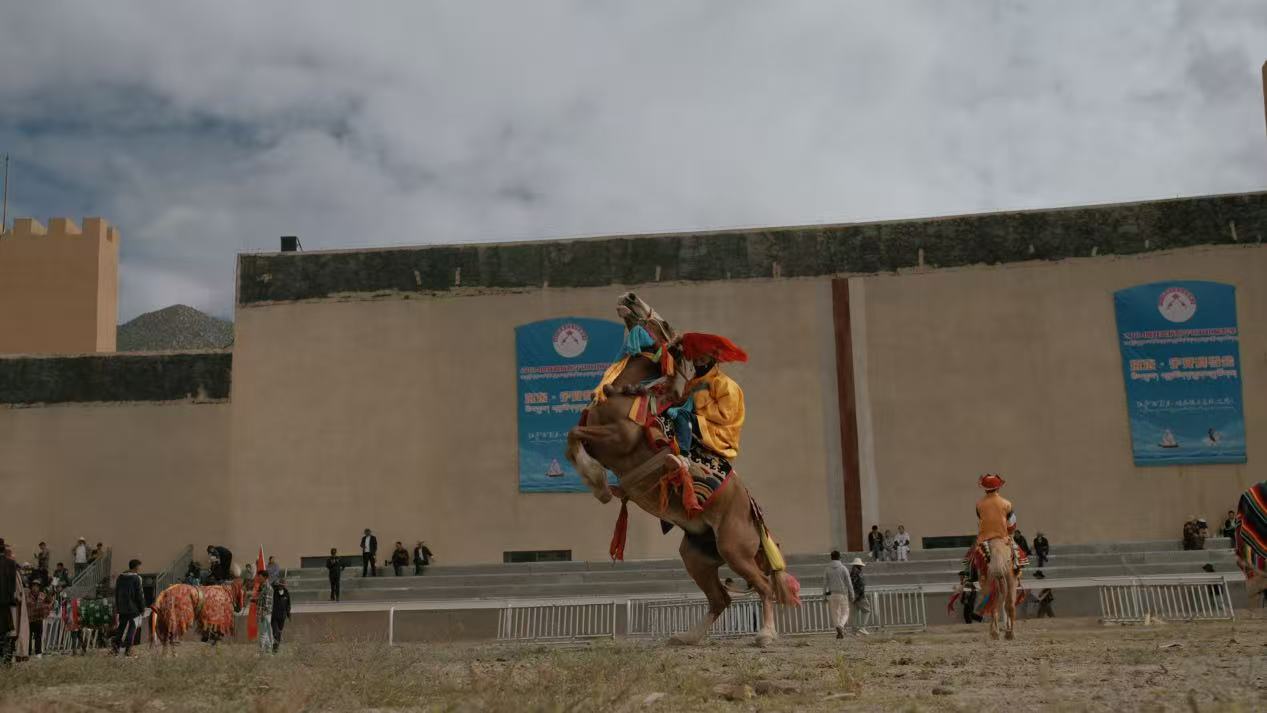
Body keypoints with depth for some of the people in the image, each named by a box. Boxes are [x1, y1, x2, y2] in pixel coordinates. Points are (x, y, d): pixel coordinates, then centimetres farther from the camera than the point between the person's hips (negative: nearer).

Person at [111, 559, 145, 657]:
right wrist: (142, 607, -3)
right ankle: (127, 649, -2)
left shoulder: (120, 577, 9)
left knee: (121, 626, 15)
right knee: (132, 627, 0)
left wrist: (117, 607, 21)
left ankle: (115, 644, 3)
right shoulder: (136, 578, -11)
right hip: (133, 608, -6)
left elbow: (116, 593, 14)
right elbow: (140, 594, -11)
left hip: (122, 608, 6)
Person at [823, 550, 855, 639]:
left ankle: (839, 632, 7)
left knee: (835, 614, 10)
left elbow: (824, 583, 1)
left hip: (832, 594, 2)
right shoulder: (844, 568, -4)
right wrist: (851, 595, 2)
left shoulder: (827, 569, 2)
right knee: (845, 613, 6)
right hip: (842, 594, -2)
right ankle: (840, 626, -19)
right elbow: (849, 583, -4)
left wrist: (825, 595, 7)